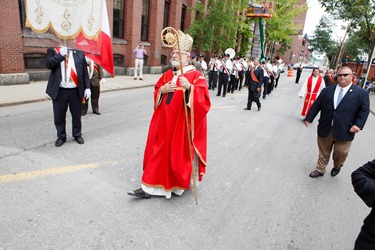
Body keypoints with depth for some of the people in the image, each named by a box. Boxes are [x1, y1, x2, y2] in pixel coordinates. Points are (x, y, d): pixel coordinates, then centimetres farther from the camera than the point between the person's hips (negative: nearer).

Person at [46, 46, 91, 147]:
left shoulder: (79, 52, 6)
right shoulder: (53, 50, 5)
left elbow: (85, 71, 5)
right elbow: (49, 64, -10)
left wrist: (87, 87, 0)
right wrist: (61, 54, -18)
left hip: (76, 90, 0)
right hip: (59, 91, 0)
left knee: (77, 115, 9)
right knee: (59, 116, 7)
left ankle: (77, 135, 28)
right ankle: (61, 137, 25)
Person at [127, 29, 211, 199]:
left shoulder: (196, 76, -7)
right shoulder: (167, 75, 12)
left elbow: (203, 99, -20)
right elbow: (156, 95, 16)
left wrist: (189, 88, -36)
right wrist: (162, 89, -6)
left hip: (182, 124, -6)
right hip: (164, 122, 6)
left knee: (179, 153, 6)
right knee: (159, 151, 8)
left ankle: (178, 185, 30)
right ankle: (150, 186, 17)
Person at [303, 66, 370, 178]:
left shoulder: (361, 93, 0)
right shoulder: (327, 90, 6)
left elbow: (364, 110, -2)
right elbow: (316, 105, 7)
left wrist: (358, 124, -15)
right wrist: (308, 118, 4)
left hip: (344, 131, -2)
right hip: (325, 128, 2)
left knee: (340, 153, 9)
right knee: (323, 152, 14)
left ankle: (337, 167, 40)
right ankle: (320, 169, 31)